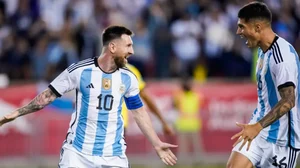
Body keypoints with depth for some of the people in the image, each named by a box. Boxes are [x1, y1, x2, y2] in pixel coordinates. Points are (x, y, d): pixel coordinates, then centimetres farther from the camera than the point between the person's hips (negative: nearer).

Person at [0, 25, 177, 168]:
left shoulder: (128, 78, 2)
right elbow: (49, 96, -1)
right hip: (78, 151, -3)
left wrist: (157, 144, 11)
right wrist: (16, 113, -5)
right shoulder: (80, 71, -9)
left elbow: (139, 111, 13)